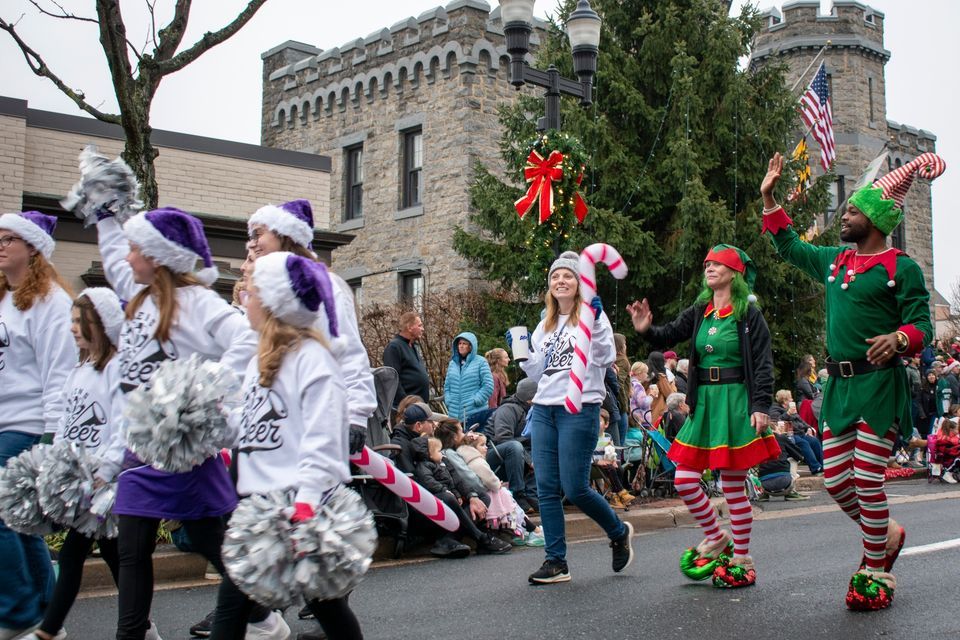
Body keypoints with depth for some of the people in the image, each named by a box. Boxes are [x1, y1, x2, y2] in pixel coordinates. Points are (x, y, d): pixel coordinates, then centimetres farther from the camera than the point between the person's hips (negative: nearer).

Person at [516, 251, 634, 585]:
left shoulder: (591, 314, 1)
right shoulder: (545, 324, 19)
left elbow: (606, 358, -13)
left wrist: (595, 323, -22)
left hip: (580, 408, -6)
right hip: (543, 409, 6)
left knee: (574, 487, -7)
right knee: (546, 488, 0)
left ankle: (619, 532, 19)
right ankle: (556, 561, 7)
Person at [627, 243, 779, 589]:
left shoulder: (749, 314, -4)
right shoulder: (699, 312, 10)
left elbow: (764, 363, -8)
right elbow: (669, 335, 0)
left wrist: (761, 406, -17)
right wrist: (646, 329, -22)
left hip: (736, 404, -6)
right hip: (703, 403, 6)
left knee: (733, 485, 0)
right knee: (684, 481, 4)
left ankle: (742, 560, 15)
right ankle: (716, 538, 26)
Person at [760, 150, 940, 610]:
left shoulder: (901, 268, -5)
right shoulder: (834, 261, 15)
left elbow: (922, 324, -9)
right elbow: (789, 247, 28)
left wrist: (898, 338, -30)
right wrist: (769, 197, 24)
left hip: (879, 387, -7)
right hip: (838, 385, 7)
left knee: (867, 480, -6)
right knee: (835, 479, 8)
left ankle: (876, 573, 10)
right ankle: (886, 535, 33)